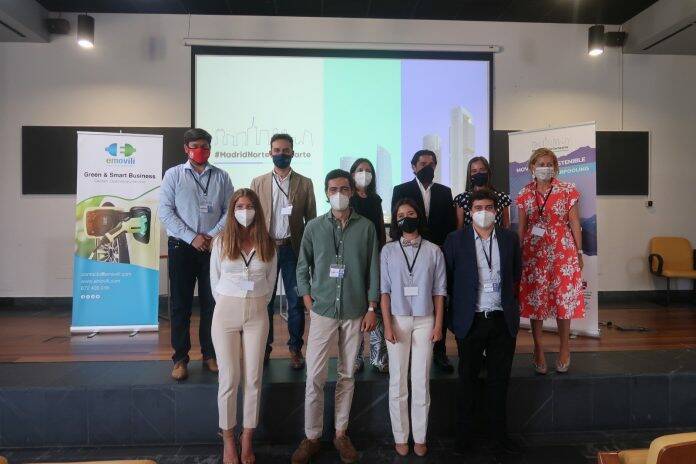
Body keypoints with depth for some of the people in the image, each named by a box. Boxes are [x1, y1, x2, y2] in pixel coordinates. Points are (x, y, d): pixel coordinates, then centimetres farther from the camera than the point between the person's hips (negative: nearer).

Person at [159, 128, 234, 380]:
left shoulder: (221, 176, 7)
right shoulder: (173, 175, 4)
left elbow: (230, 210, 3)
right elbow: (165, 211, -3)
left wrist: (212, 235, -10)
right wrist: (192, 238, -11)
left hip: (213, 246, 1)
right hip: (181, 246, -1)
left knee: (211, 302, 6)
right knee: (180, 304, 4)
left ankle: (210, 355, 19)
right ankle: (180, 358, 15)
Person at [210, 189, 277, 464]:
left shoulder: (267, 244, 2)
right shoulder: (221, 241, -1)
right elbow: (215, 281, 6)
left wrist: (257, 305, 8)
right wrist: (228, 306, 7)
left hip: (257, 314, 1)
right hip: (226, 313, -1)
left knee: (253, 379, 6)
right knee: (229, 379, 3)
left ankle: (247, 441, 22)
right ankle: (228, 440, 22)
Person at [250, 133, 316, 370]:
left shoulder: (305, 183, 4)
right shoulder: (258, 182, 7)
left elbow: (311, 219, 3)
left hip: (293, 248, -1)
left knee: (296, 301, 5)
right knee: (265, 299, 8)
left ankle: (295, 348, 20)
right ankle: (265, 347, 23)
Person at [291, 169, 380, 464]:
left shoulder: (366, 227, 0)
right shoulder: (314, 227, 2)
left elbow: (373, 270, 2)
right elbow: (302, 267, 9)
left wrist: (371, 309, 0)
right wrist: (308, 300, 1)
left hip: (355, 313, 0)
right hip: (323, 311, 0)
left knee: (347, 375, 11)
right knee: (314, 377, 2)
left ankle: (341, 433, 28)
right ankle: (311, 438, 19)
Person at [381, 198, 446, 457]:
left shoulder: (433, 251, 1)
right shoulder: (388, 251, 0)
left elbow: (439, 290, 3)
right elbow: (384, 289, -1)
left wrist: (438, 324, 0)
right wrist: (387, 324, -7)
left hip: (425, 321, 0)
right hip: (398, 320, 0)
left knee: (421, 381, 7)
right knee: (398, 381, 6)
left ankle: (420, 437, 21)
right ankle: (400, 436, 21)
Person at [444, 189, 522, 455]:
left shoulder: (509, 238, 4)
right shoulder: (455, 240, -5)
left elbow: (516, 275, 15)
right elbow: (447, 278, 1)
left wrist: (509, 302, 12)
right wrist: (459, 305, 3)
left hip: (503, 321, 3)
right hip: (470, 321, -2)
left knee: (499, 379, 13)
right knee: (468, 379, 10)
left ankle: (498, 432, 30)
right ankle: (464, 434, 25)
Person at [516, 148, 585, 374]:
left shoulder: (568, 191, 1)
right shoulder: (524, 194, 5)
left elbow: (575, 223, 3)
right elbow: (521, 227, 7)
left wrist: (579, 252, 2)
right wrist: (518, 254, 5)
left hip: (563, 251, -1)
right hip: (534, 252, 1)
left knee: (564, 298, 3)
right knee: (535, 298, 4)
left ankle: (564, 347, 23)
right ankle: (538, 349, 19)